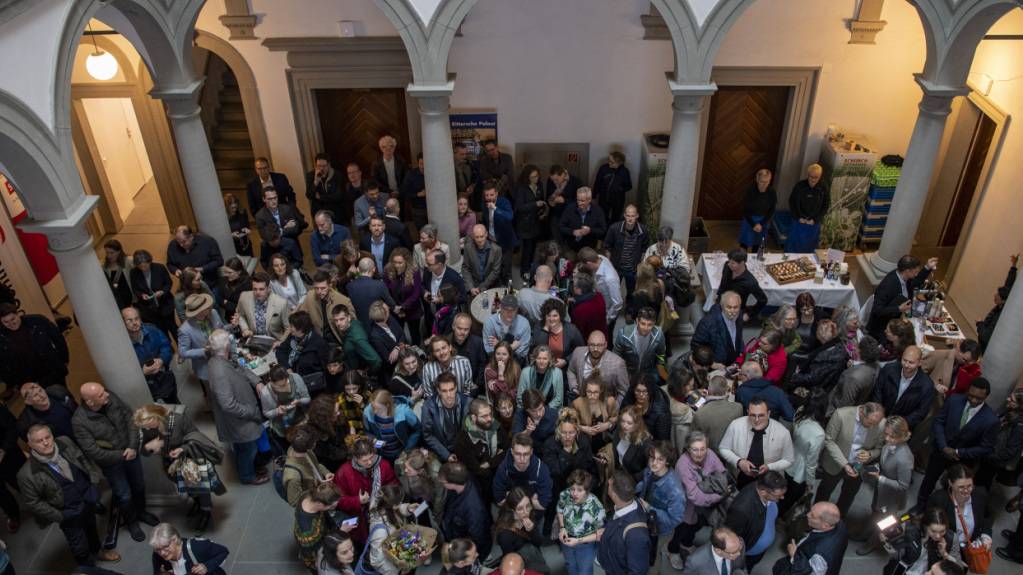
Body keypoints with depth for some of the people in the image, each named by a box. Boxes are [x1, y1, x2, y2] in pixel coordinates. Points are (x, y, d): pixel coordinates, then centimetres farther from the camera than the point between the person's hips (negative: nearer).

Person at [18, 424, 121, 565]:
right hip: (69, 513, -5)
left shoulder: (65, 442, -15)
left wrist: (94, 482, -2)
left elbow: (83, 459, 2)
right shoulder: (27, 474, -28)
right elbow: (33, 503, -17)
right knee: (80, 548, 11)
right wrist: (59, 516, -15)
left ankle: (97, 551, 61)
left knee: (91, 528, 31)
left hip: (88, 499, 5)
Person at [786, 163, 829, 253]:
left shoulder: (823, 188, -5)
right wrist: (798, 218, -9)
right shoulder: (800, 185, -8)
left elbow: (826, 205, 0)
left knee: (809, 247, 10)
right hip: (799, 221, -1)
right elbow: (792, 202, -3)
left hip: (814, 223, 1)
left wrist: (815, 220, -9)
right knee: (794, 245, 6)